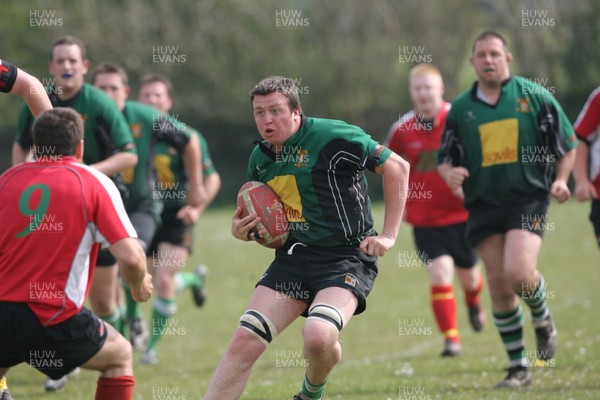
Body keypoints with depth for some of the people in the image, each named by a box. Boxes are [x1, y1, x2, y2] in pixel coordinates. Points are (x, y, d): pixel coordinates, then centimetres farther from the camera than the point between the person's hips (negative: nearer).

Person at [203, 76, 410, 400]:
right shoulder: (260, 158, 8)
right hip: (293, 257, 6)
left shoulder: (331, 137, -13)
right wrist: (243, 232, 0)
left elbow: (397, 166, -8)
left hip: (346, 258, -6)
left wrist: (388, 234, -10)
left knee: (318, 336, -29)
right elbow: (262, 221, 25)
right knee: (244, 342, -9)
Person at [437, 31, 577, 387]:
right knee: (499, 285, 1)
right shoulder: (461, 108, 7)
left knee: (518, 272, -23)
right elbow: (446, 159, 12)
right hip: (483, 206, 3)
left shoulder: (535, 97, 1)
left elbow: (568, 143, 8)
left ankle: (543, 319, 11)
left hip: (528, 200, -3)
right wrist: (449, 173, -11)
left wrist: (560, 180, -7)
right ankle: (519, 367, 11)